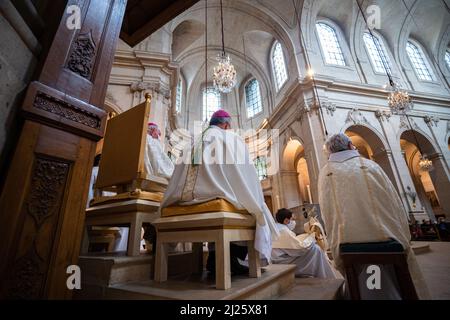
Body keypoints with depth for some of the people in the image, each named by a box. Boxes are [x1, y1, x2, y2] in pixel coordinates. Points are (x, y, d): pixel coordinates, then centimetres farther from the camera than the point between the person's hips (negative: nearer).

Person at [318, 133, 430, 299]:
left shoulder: (325, 173, -1)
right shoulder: (369, 165, 2)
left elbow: (326, 212, -2)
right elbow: (394, 203, 6)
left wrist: (336, 242, 7)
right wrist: (403, 236, 16)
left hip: (349, 243, -1)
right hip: (386, 237, 2)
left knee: (364, 286, 15)